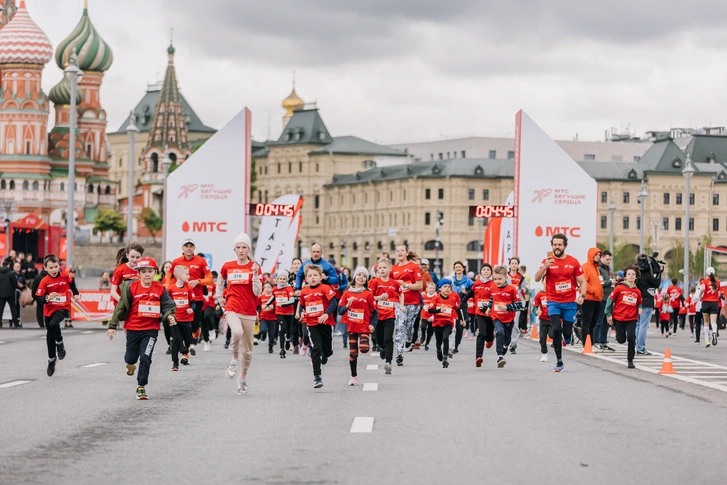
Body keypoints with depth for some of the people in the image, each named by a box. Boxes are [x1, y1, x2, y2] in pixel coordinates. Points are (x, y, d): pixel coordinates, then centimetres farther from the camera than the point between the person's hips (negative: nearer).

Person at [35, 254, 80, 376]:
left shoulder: (65, 276, -7)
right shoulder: (44, 281, -12)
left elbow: (71, 282, 18)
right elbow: (38, 297, -17)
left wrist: (75, 293, 20)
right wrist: (47, 297, -35)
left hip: (63, 307, -2)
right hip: (49, 310, 2)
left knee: (53, 324, -31)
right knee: (50, 336, 10)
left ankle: (60, 344, -4)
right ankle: (51, 361, 26)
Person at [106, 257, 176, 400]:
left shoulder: (160, 289, -5)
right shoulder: (131, 288, -8)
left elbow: (167, 305, -2)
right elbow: (121, 307, -3)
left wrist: (170, 315, -26)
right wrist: (112, 326, 0)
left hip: (151, 329, -1)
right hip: (133, 329, 1)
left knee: (145, 358, -13)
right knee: (131, 357, 16)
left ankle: (141, 387, 2)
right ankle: (130, 364, 56)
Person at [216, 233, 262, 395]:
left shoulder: (254, 267, -1)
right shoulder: (227, 266, 5)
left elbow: (258, 292, -9)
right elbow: (220, 281, 26)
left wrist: (255, 275, -19)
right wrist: (219, 298, 22)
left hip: (249, 312, 0)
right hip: (232, 308, 0)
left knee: (247, 348, 7)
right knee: (237, 332, -33)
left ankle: (243, 378, 27)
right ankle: (234, 360, -6)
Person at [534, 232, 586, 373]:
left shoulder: (573, 262, 2)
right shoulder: (547, 261, -2)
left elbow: (582, 282, 6)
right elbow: (537, 279, -12)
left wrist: (581, 295, -11)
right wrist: (545, 266, -28)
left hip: (570, 303, 1)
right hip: (553, 302, -1)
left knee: (567, 332, 2)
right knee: (556, 329, -17)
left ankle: (565, 340, 42)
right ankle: (559, 362, -6)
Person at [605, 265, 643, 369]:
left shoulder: (637, 291, 3)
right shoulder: (619, 288, -5)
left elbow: (639, 304, 18)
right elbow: (610, 300, 0)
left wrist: (640, 309, -5)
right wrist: (609, 314, -1)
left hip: (632, 319, 1)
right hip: (619, 318, -1)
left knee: (631, 337, -15)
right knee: (621, 340, 0)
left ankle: (630, 360, -4)